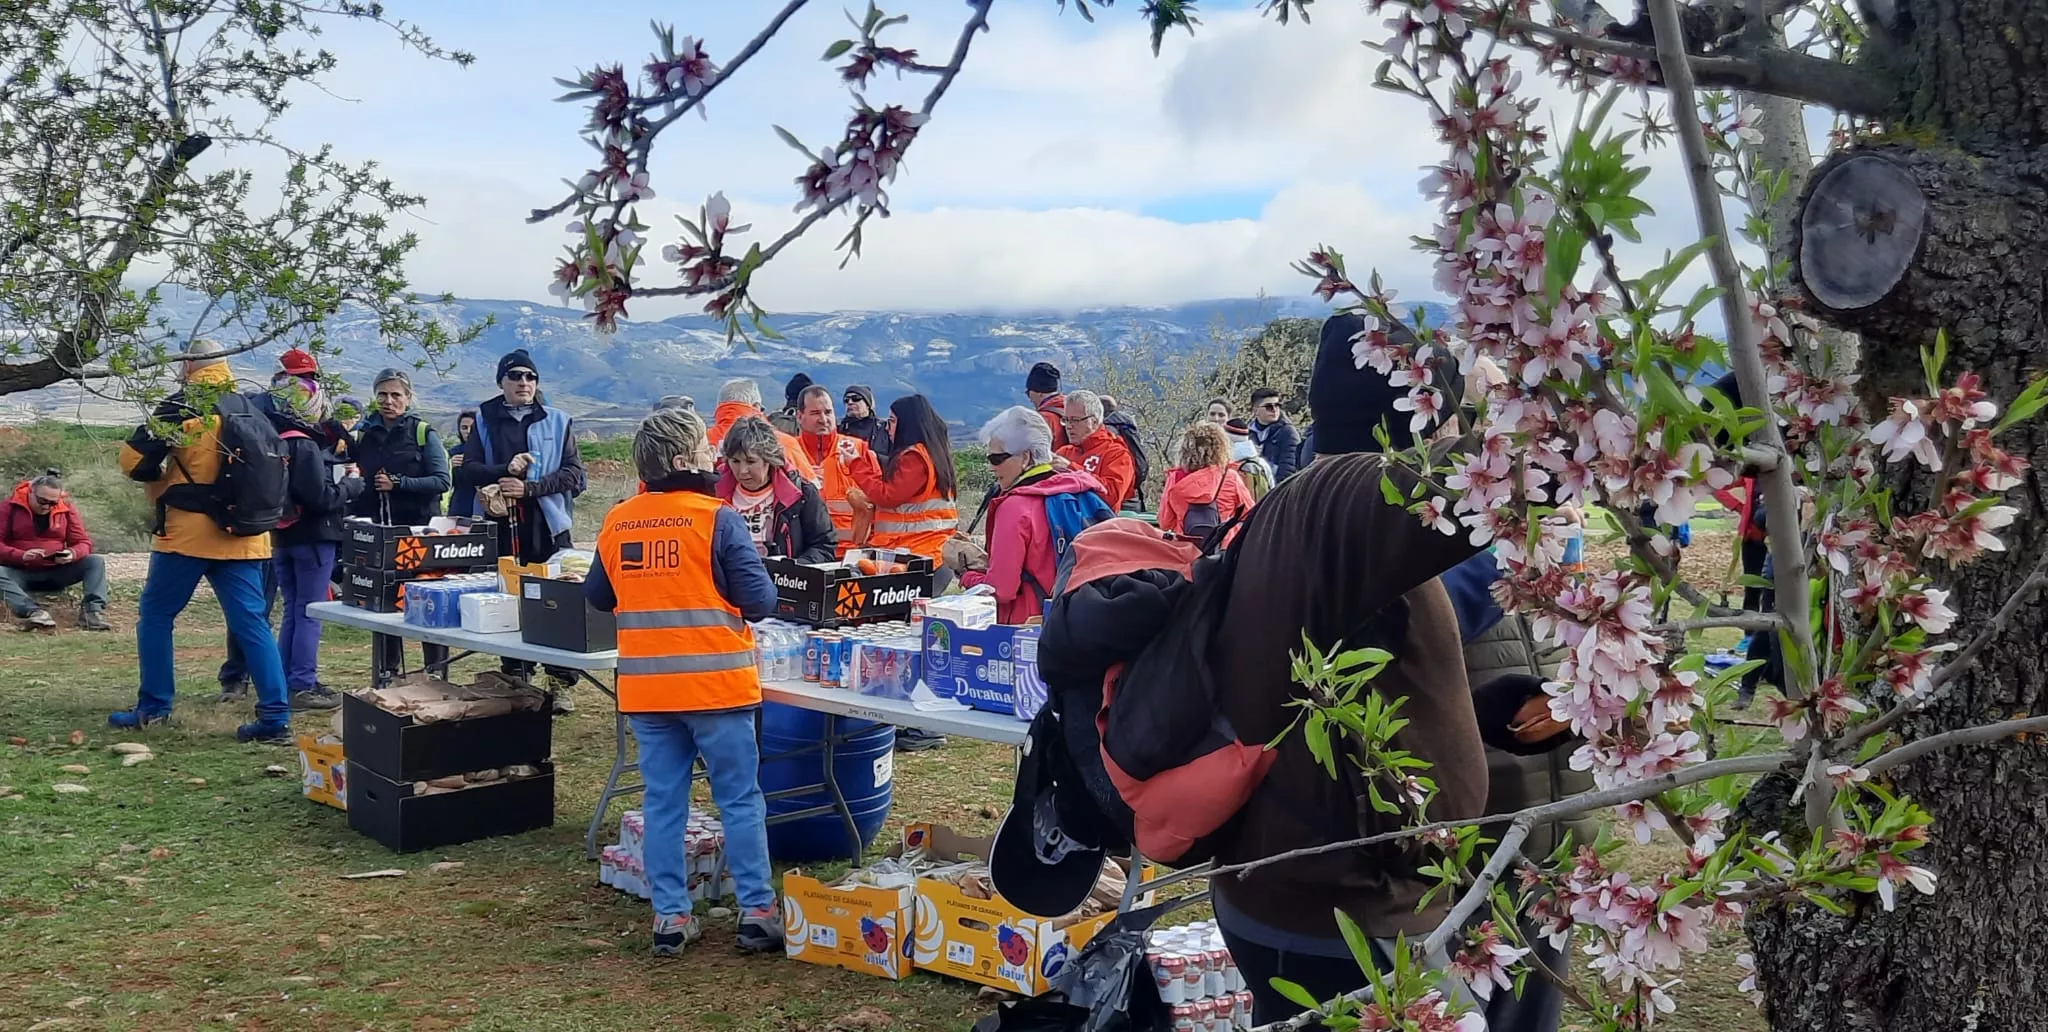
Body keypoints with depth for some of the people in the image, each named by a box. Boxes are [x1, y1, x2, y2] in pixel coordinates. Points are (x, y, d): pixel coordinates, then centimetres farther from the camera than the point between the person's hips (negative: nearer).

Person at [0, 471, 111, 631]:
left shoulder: (66, 509, 2)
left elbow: (83, 542, 1)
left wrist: (72, 554, -23)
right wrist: (21, 555, -28)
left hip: (57, 572, 2)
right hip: (21, 573, -2)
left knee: (96, 562, -20)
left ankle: (93, 610, -41)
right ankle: (32, 611, -55)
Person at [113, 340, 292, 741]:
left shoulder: (181, 407, -6)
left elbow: (133, 460, -8)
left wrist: (160, 475, 11)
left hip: (187, 530, -5)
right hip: (243, 534, 5)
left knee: (155, 614, 14)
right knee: (251, 622, 2)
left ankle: (153, 707, 18)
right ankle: (276, 716, -5)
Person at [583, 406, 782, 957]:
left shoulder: (617, 521, 3)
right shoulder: (717, 519, -11)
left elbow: (597, 597, 15)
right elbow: (761, 600, -11)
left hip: (645, 685, 4)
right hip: (715, 681, -4)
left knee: (664, 802, 11)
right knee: (740, 800, 6)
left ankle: (671, 917, 16)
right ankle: (757, 912, 10)